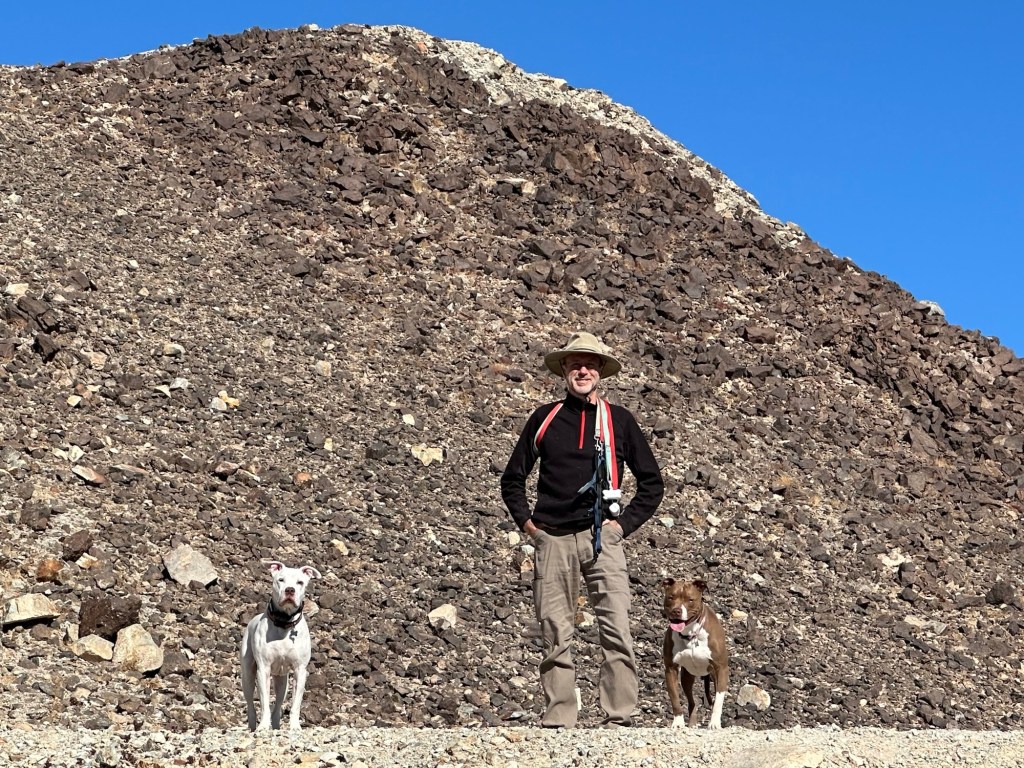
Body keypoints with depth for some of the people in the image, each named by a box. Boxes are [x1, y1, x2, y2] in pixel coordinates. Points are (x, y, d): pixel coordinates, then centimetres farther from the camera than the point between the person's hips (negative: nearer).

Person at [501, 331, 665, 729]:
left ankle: (619, 718, -9)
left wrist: (625, 523, 5)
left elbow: (652, 482, 15)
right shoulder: (544, 419, 12)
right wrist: (527, 522, 8)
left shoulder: (619, 420, 11)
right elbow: (512, 479, 20)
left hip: (601, 536, -1)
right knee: (555, 636, 1)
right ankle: (557, 722, 6)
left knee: (616, 631, -12)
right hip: (552, 539, 1)